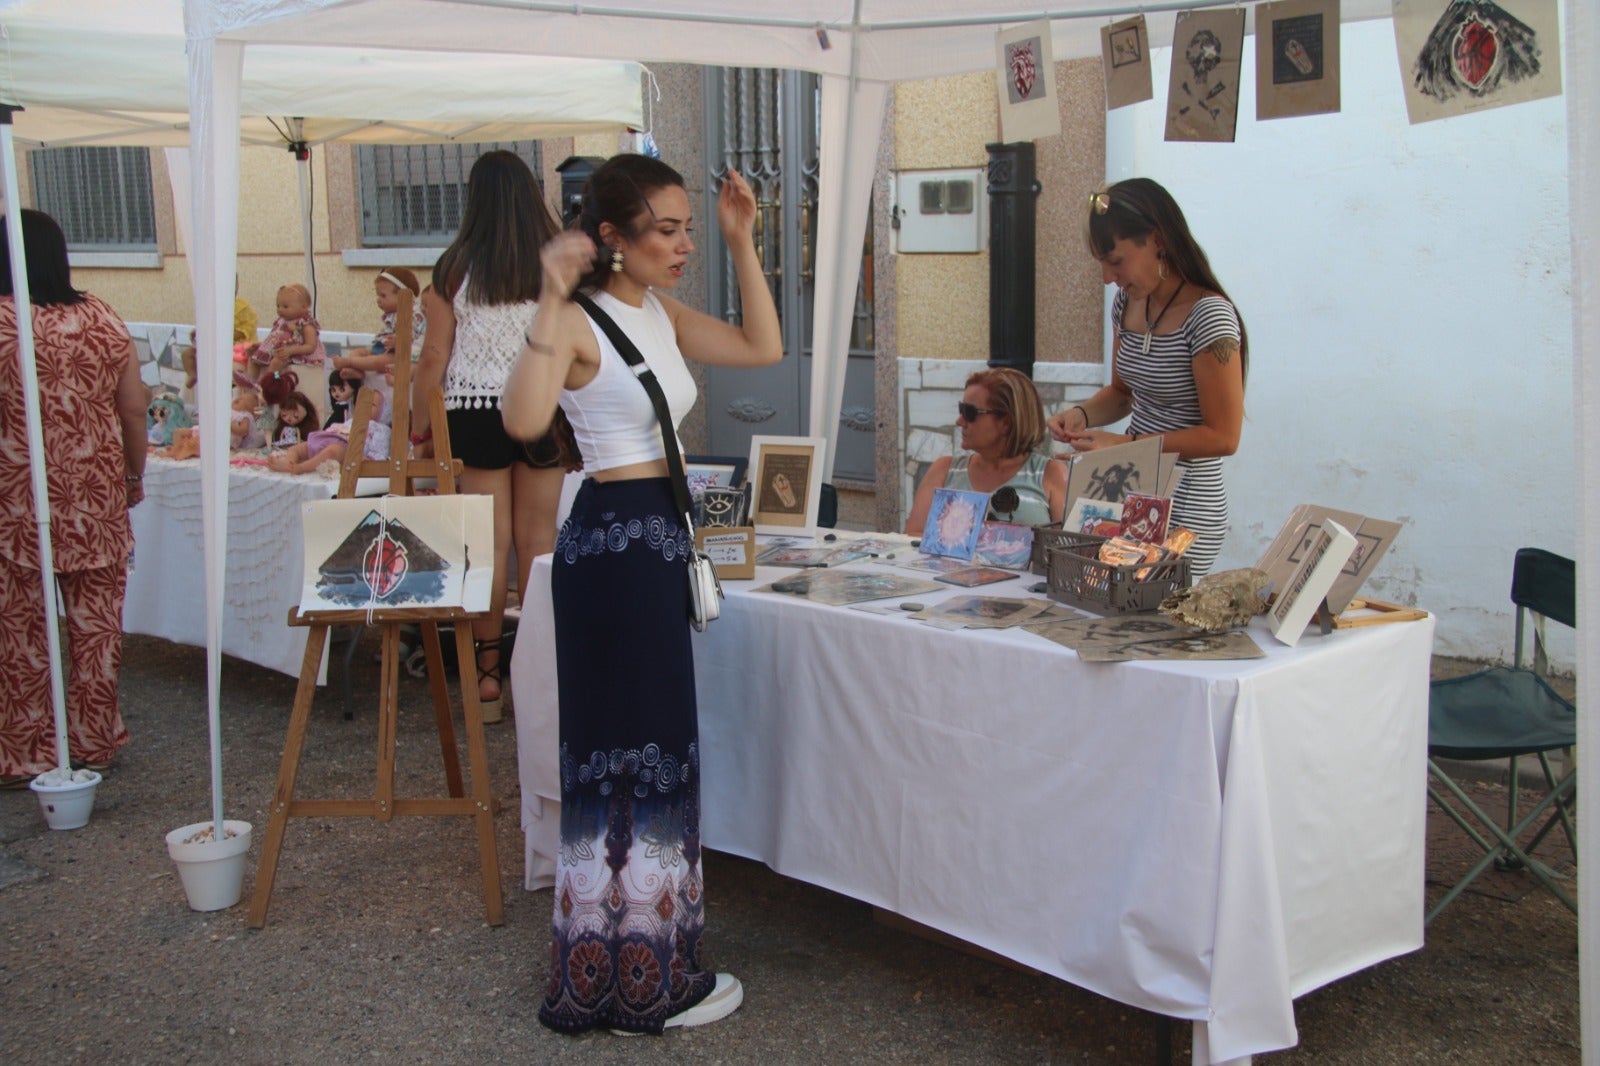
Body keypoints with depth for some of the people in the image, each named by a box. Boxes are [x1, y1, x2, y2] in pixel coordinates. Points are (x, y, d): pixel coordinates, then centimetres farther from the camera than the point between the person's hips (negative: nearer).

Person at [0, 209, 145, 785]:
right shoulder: (102, 320, 1)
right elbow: (134, 413, 3)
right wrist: (134, 477, 16)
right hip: (95, 500, 3)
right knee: (96, 623, 12)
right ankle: (95, 741, 22)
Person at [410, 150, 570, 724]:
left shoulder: (456, 268, -4)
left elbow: (434, 356, -3)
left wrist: (419, 421, 9)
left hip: (475, 412, -1)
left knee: (489, 542, 3)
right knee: (538, 539, 8)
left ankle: (488, 675, 7)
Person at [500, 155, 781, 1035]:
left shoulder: (661, 314, 12)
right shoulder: (579, 322, -14)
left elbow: (762, 348, 17)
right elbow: (524, 419, -31)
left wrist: (742, 245, 11)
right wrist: (551, 300, -35)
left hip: (659, 535, 9)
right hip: (612, 541, -9)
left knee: (650, 746, 16)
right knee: (633, 749, -2)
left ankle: (635, 970, 30)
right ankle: (641, 987, 12)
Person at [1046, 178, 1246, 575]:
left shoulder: (1208, 316, -18)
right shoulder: (1127, 303, 5)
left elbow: (1223, 436, -18)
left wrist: (1125, 443, -21)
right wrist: (1082, 414, -1)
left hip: (1185, 507, -7)